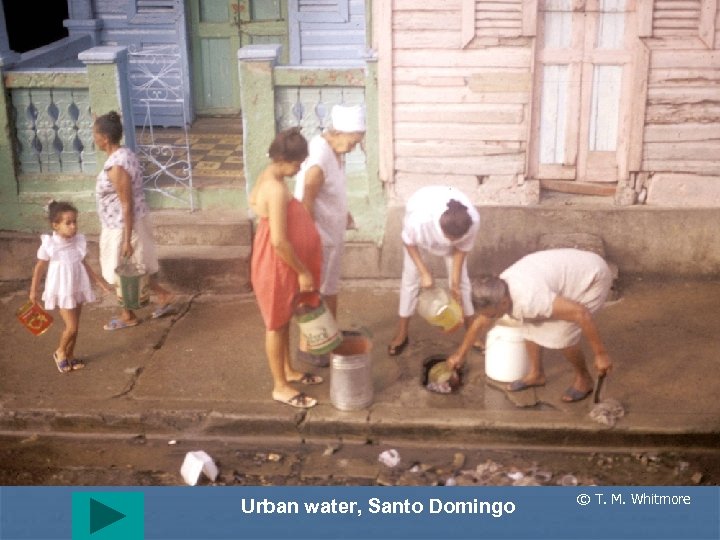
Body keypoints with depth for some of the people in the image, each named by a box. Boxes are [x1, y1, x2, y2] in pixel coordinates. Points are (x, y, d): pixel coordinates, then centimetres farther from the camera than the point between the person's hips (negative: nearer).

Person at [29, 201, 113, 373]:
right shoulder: (49, 245, -16)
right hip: (62, 292, -5)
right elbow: (40, 268, -5)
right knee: (71, 326, -8)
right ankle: (60, 353, 17)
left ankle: (70, 355, 29)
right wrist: (33, 291, -1)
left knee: (74, 327, 12)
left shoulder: (79, 242, -2)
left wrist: (101, 282, 11)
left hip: (78, 290, 5)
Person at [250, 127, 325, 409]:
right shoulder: (276, 189, -29)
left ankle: (288, 370, 40)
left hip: (282, 263, 10)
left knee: (284, 320, 23)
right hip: (276, 265, -10)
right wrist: (303, 272, -19)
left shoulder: (268, 177, 3)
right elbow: (279, 241, -30)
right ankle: (280, 387, 18)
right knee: (277, 324, 4)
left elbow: (253, 201, 23)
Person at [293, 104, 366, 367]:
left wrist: (344, 213, 21)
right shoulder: (318, 160, -29)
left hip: (333, 233, 9)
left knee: (330, 287, 21)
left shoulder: (334, 149, 0)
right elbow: (306, 206, -25)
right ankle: (306, 347, 19)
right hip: (318, 237, -9)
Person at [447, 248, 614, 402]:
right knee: (531, 325, 3)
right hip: (570, 271, 8)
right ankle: (536, 374, 23)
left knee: (560, 335, -15)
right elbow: (481, 322, 10)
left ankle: (584, 379, 9)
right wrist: (461, 353, 21)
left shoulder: (529, 299, -37)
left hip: (593, 277, -8)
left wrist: (601, 355, -27)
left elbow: (580, 314, -35)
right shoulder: (497, 291, -9)